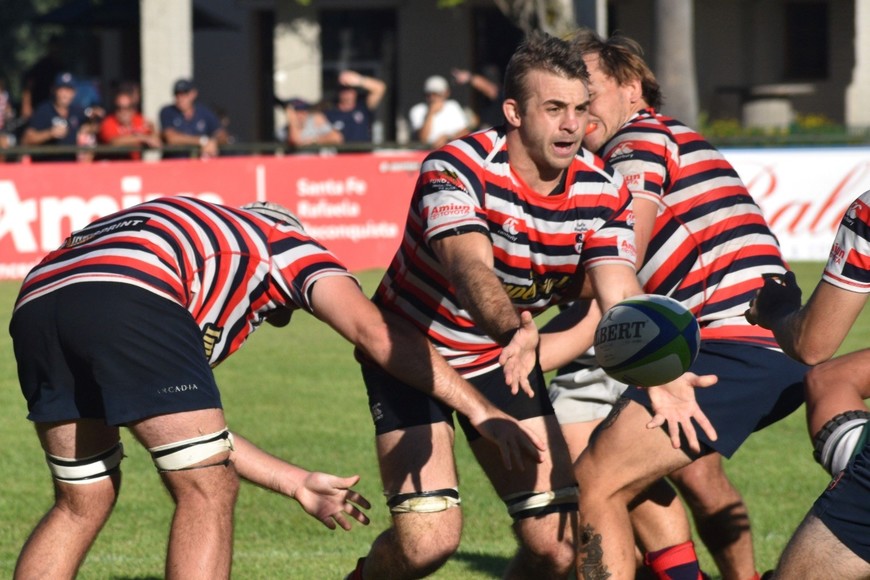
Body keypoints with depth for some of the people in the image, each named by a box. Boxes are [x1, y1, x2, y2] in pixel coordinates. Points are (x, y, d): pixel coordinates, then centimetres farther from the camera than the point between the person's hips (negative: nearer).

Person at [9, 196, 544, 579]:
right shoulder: (284, 241, 26)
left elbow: (187, 426, 41)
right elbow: (376, 333, 10)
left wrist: (297, 483, 46)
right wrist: (481, 409, 10)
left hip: (36, 300, 7)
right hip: (129, 296, -7)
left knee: (85, 500, 23)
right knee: (208, 492, 5)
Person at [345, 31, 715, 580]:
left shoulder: (603, 191, -13)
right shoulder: (457, 169, -27)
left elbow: (620, 296, -25)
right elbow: (471, 269, -43)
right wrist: (515, 329, -65)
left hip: (503, 355, 4)